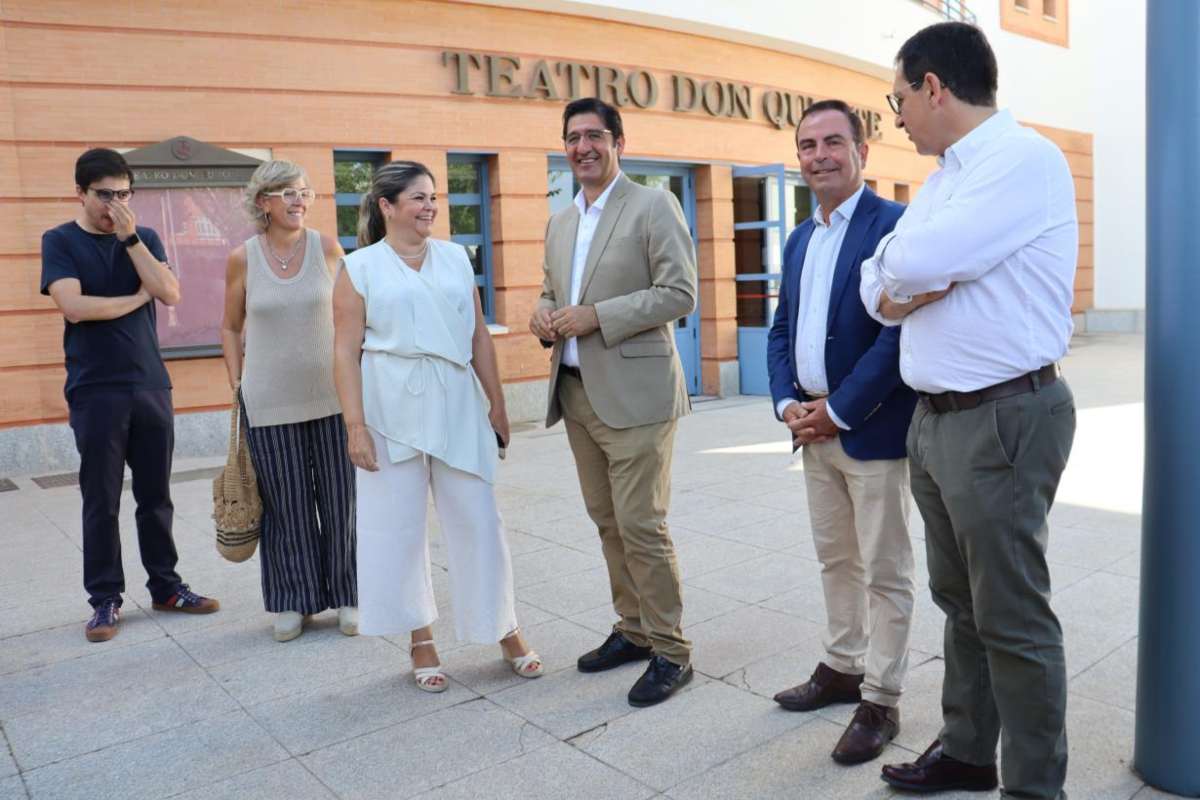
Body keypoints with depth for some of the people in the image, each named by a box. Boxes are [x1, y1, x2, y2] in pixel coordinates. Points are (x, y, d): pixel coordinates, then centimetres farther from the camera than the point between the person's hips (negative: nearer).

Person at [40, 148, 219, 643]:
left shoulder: (144, 238, 9)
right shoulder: (60, 241, 1)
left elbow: (170, 293, -6)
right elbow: (73, 306, -14)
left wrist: (130, 239, -11)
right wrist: (137, 297, -4)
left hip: (151, 386, 3)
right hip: (95, 392, -3)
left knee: (156, 495, 9)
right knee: (101, 501, 3)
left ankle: (165, 587, 21)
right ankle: (105, 599, 15)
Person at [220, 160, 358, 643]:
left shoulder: (328, 249, -1)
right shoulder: (242, 259, -1)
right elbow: (230, 328, 10)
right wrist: (237, 385, 4)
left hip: (331, 396, 0)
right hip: (269, 402, 0)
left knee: (339, 498, 5)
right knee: (285, 504, 8)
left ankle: (347, 595, 21)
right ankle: (292, 601, 24)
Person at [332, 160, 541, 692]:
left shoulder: (455, 258, 9)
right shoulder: (360, 267, 0)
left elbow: (479, 337, 11)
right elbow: (346, 351, -4)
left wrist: (496, 404, 10)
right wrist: (355, 425, -10)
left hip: (457, 407, 2)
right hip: (392, 411, -2)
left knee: (477, 521, 4)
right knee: (398, 525, 6)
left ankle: (505, 629, 20)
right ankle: (421, 640, 22)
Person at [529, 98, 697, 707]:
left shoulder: (653, 206, -4)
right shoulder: (560, 222, 17)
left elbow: (680, 293, -12)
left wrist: (595, 316, -18)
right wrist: (544, 315, 1)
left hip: (633, 393, -7)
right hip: (577, 393, 7)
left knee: (640, 525, -6)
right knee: (607, 521, 13)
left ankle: (670, 650, 9)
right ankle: (633, 629, 28)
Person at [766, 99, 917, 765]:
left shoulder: (893, 224, -11)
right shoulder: (799, 239, 14)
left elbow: (899, 332, -19)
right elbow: (781, 330, 15)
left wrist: (839, 411, -17)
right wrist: (788, 403, -1)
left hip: (871, 429, -7)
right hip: (815, 429, 8)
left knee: (884, 571, 5)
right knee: (836, 559, 19)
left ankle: (880, 701, 17)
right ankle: (843, 667, 34)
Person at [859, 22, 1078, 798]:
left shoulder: (1026, 158, -13)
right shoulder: (944, 177, 16)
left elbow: (915, 264, -24)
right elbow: (880, 289, 12)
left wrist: (899, 267, -3)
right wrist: (904, 288, -9)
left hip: (1003, 418, -9)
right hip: (934, 417, 9)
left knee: (1013, 617, 0)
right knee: (960, 601, 18)